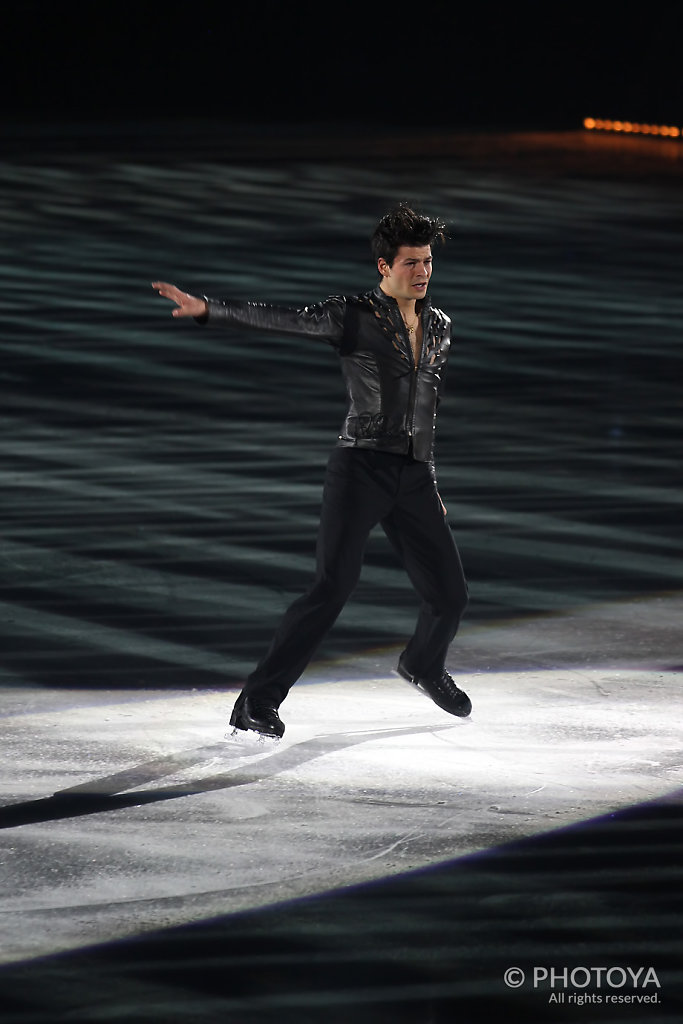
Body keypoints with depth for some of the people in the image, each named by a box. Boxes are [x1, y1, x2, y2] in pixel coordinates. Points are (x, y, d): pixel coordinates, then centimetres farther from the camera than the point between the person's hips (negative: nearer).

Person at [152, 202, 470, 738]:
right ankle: (258, 701, -14)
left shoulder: (439, 326, 14)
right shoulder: (354, 316, -3)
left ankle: (423, 665, 42)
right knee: (334, 583, -19)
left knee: (450, 593, 8)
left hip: (416, 475, 6)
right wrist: (207, 309, -29)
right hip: (361, 466, -6)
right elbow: (281, 318, -16)